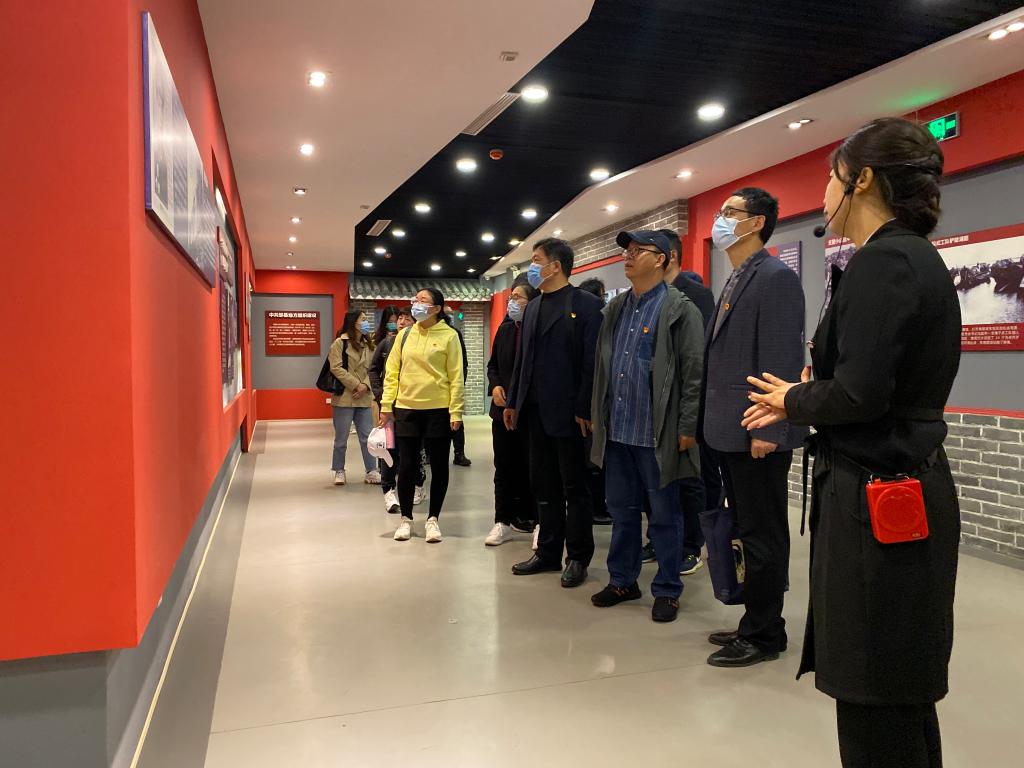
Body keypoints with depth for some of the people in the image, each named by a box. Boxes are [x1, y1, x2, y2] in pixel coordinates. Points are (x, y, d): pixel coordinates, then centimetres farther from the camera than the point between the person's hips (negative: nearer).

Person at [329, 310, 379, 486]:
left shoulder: (368, 344, 13)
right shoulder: (340, 342, -6)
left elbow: (370, 369, 10)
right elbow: (336, 368, -13)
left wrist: (365, 385, -8)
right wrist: (355, 385, -14)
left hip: (364, 398, 5)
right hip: (344, 397, -5)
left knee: (367, 437, 6)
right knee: (341, 438, 6)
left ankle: (371, 471, 14)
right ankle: (339, 471, 20)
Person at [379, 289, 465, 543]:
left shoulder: (449, 335, -3)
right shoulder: (405, 334, 7)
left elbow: (456, 376, -6)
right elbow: (392, 372, 9)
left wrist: (455, 412, -11)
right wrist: (386, 406, 3)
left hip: (438, 410, -3)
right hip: (406, 409, 3)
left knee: (439, 466, 6)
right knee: (407, 466, 7)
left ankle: (433, 518, 21)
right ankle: (406, 518, 23)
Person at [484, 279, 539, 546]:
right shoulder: (505, 329, 9)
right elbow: (493, 365, 17)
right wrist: (495, 386, -1)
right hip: (503, 408, 6)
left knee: (533, 467, 5)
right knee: (504, 467, 11)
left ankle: (537, 521, 18)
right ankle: (504, 522, 21)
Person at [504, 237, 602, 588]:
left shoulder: (586, 304, -7)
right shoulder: (532, 308, 15)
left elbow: (592, 361, -13)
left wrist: (584, 410, -17)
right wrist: (513, 401, 12)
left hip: (567, 412, -7)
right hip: (535, 411, 7)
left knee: (574, 487, 5)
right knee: (543, 486, 13)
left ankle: (578, 557, 16)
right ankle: (548, 552, 25)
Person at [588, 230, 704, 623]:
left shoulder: (679, 308, -6)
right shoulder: (616, 308, 14)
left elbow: (694, 372, -11)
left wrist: (687, 428, -14)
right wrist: (598, 416, 13)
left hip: (657, 433, -6)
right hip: (616, 430, 6)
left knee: (664, 516, 6)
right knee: (622, 511, 15)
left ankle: (667, 590, 19)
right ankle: (622, 580, 29)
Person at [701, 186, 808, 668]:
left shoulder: (776, 278, -11)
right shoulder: (734, 282, 17)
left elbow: (782, 360, -19)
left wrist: (768, 429, -22)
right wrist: (714, 422, 14)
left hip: (757, 434, -9)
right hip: (730, 432, 9)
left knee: (763, 536, 2)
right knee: (749, 533, 16)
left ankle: (763, 637, 15)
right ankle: (755, 624, 28)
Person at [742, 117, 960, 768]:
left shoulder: (884, 260, -17)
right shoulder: (917, 258, 13)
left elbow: (858, 393, -24)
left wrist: (794, 401, -5)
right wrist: (802, 400, 12)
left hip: (875, 499, -10)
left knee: (876, 708, 5)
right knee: (902, 699, 22)